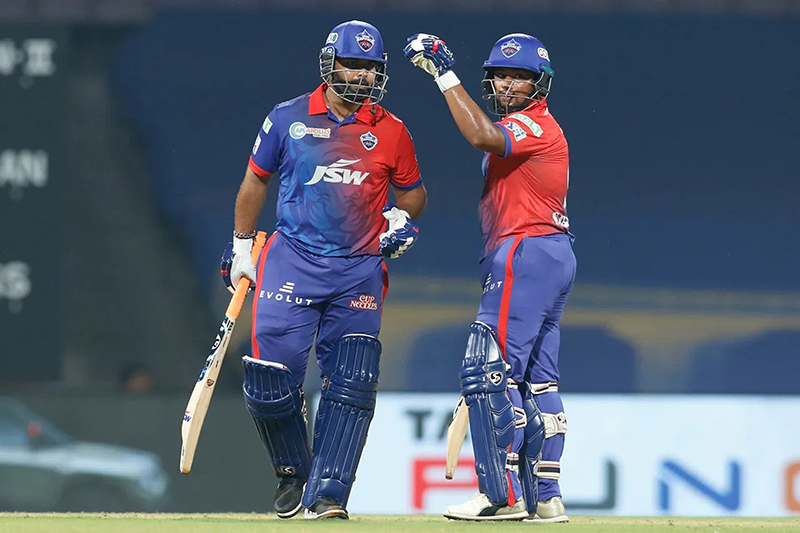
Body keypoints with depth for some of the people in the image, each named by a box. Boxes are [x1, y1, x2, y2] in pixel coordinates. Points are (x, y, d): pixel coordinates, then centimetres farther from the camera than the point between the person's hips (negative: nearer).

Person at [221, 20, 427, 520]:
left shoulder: (391, 132, 5)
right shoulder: (288, 118, 3)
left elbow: (413, 192, 20)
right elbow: (256, 180, 14)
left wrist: (401, 218, -1)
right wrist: (242, 248, 14)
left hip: (360, 269, 1)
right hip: (293, 260, -1)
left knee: (350, 386, -7)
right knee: (271, 380, -9)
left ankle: (326, 494, -4)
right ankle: (294, 472, 15)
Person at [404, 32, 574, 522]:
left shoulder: (534, 125, -11)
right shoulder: (519, 129, 22)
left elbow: (481, 136, -30)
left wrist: (445, 74, -27)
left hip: (525, 253, -11)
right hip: (554, 257, 11)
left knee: (490, 370, -14)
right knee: (536, 378, 11)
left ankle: (504, 495, -17)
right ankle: (545, 497, 12)